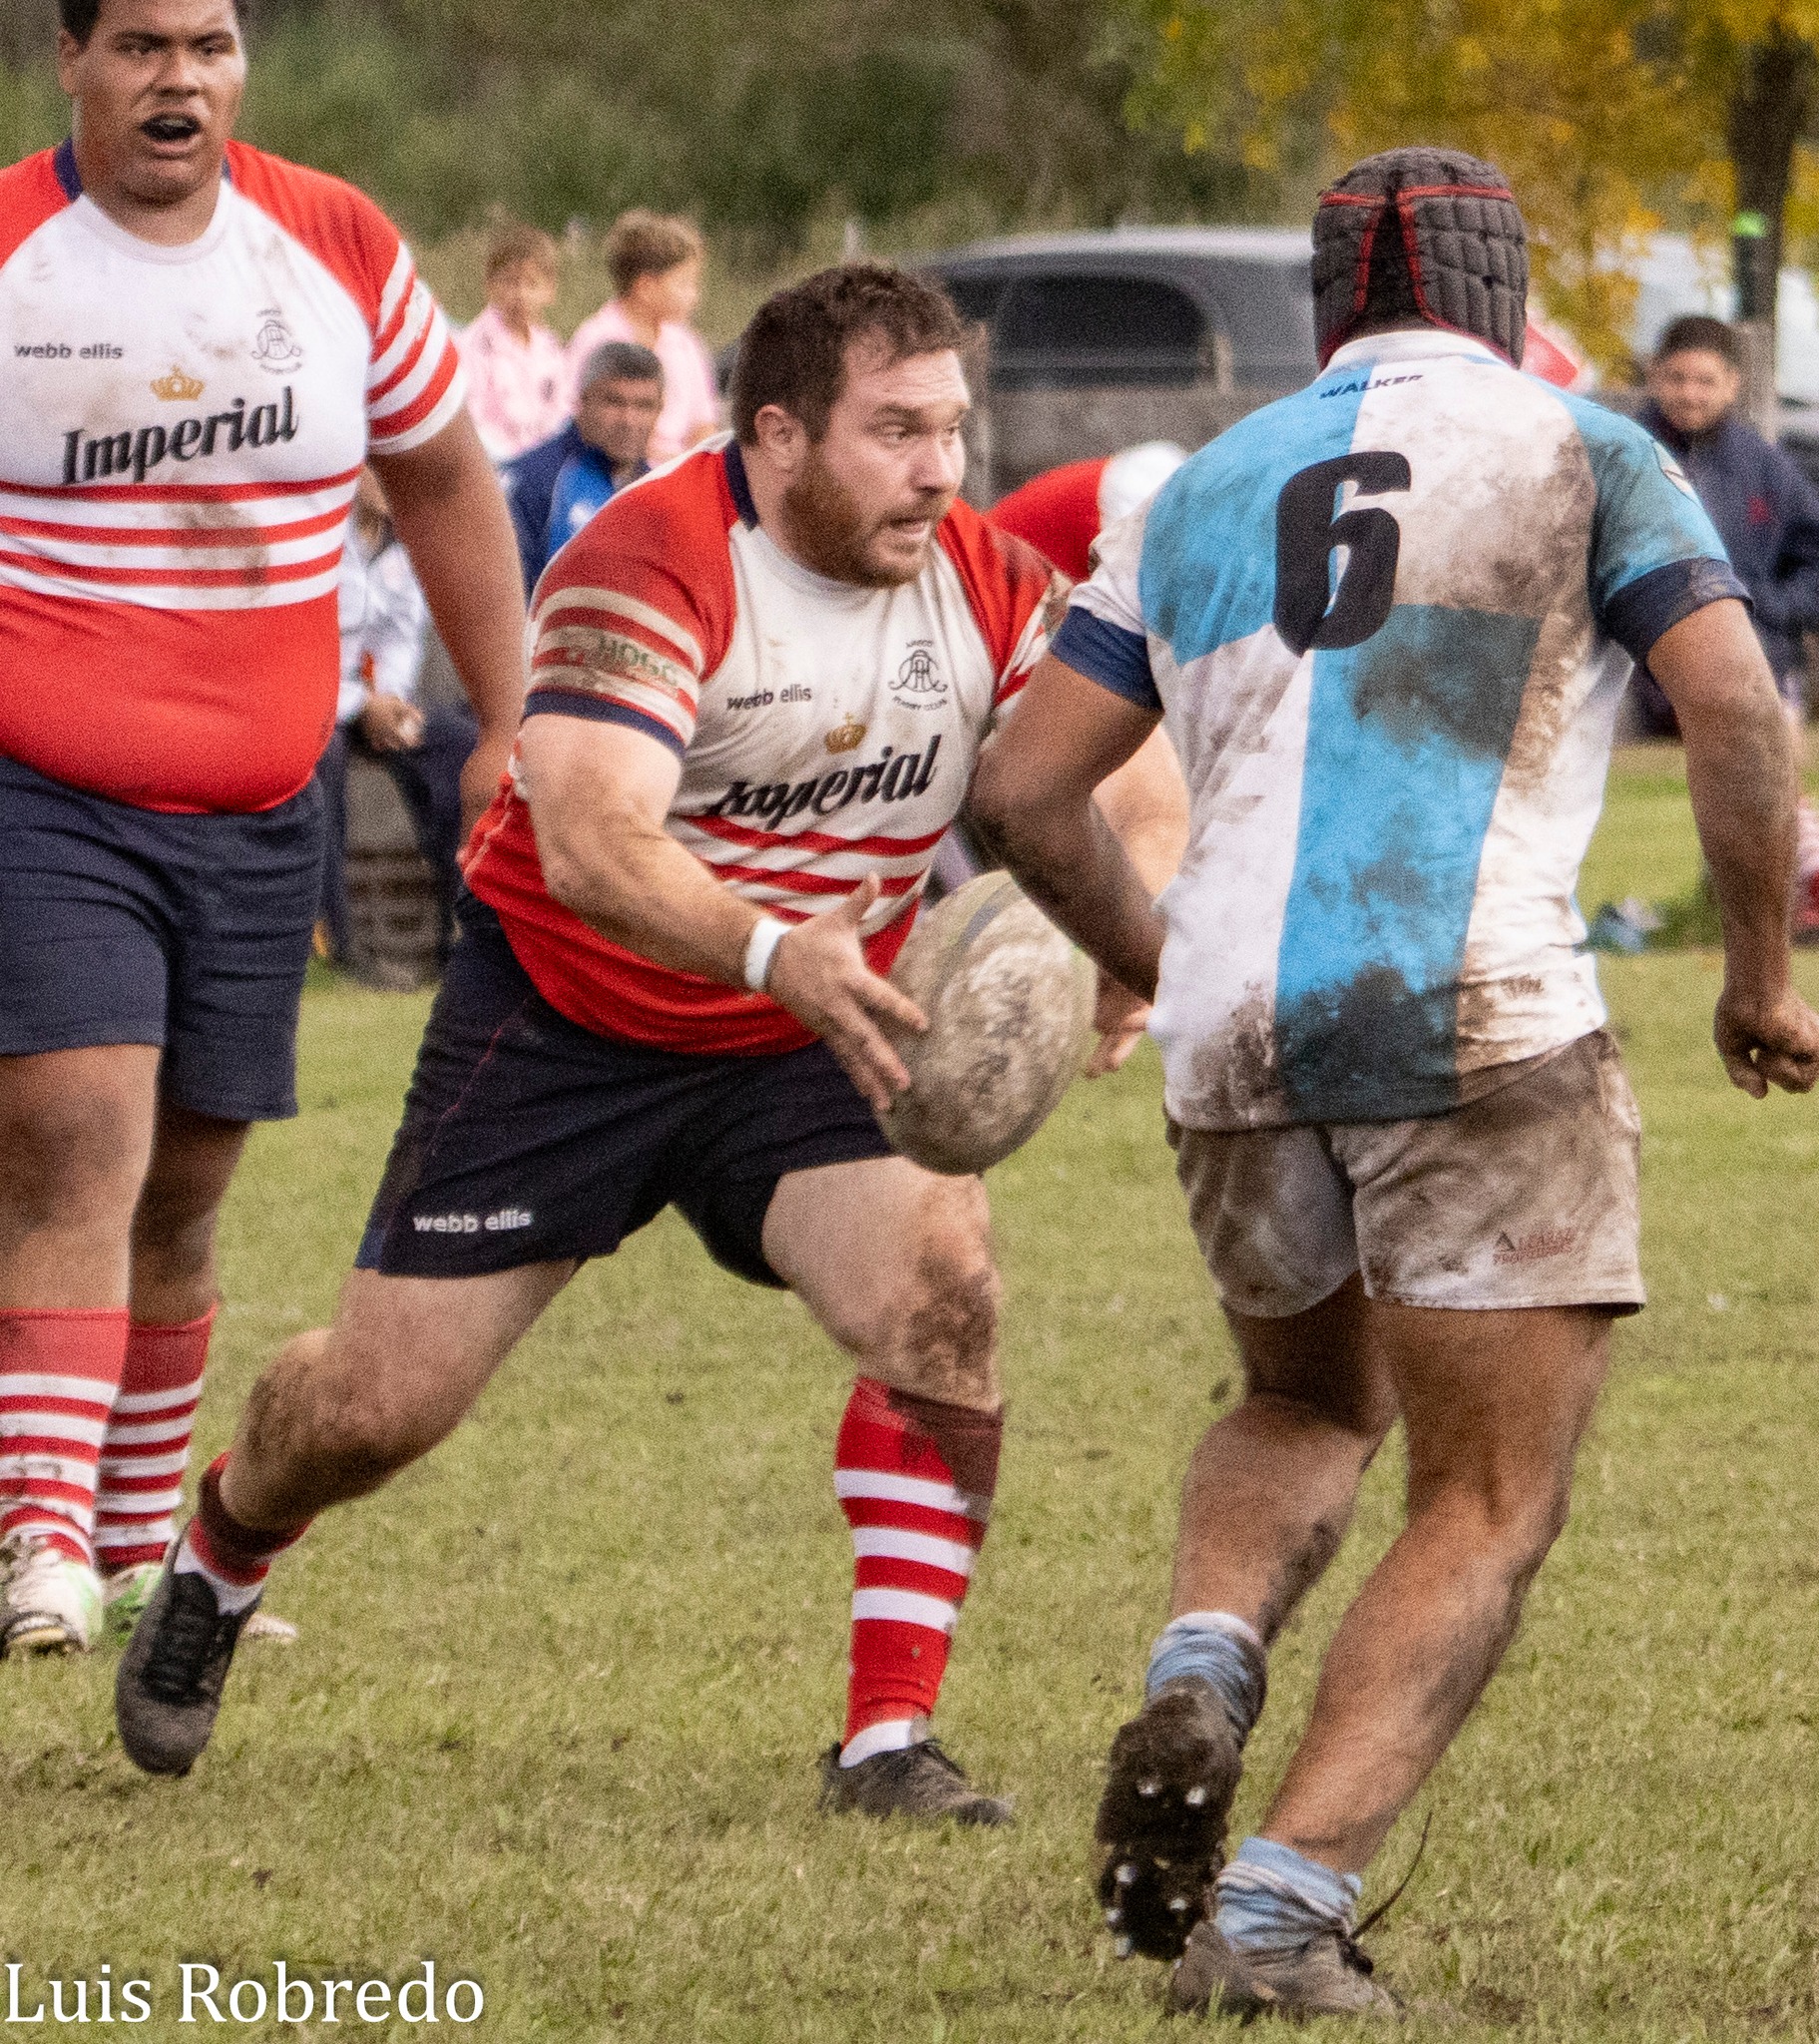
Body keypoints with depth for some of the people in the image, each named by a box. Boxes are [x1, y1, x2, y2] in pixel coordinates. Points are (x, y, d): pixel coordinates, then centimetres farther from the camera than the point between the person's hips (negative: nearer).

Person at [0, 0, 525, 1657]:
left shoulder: (339, 250, 4)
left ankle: (138, 1554, 24)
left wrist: (510, 723, 17)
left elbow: (442, 479, 17)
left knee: (181, 1196, 10)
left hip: (259, 819, 4)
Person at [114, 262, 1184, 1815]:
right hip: (563, 1026, -3)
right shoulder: (648, 563, -25)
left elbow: (1132, 806, -7)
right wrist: (778, 954, -54)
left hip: (808, 1046, 3)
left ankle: (890, 1737, -16)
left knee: (940, 1290, -24)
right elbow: (589, 844, -37)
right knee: (380, 1402, 0)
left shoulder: (992, 591, -8)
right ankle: (217, 1563, 37)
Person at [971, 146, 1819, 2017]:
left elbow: (1019, 791, 17)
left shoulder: (1199, 496, 19)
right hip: (1478, 1019, -4)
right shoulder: (1581, 457, 8)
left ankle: (1201, 1674, 0)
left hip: (1236, 1033, 4)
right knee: (1487, 1510, 5)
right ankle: (1281, 1905, -11)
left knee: (1308, 1404, 29)